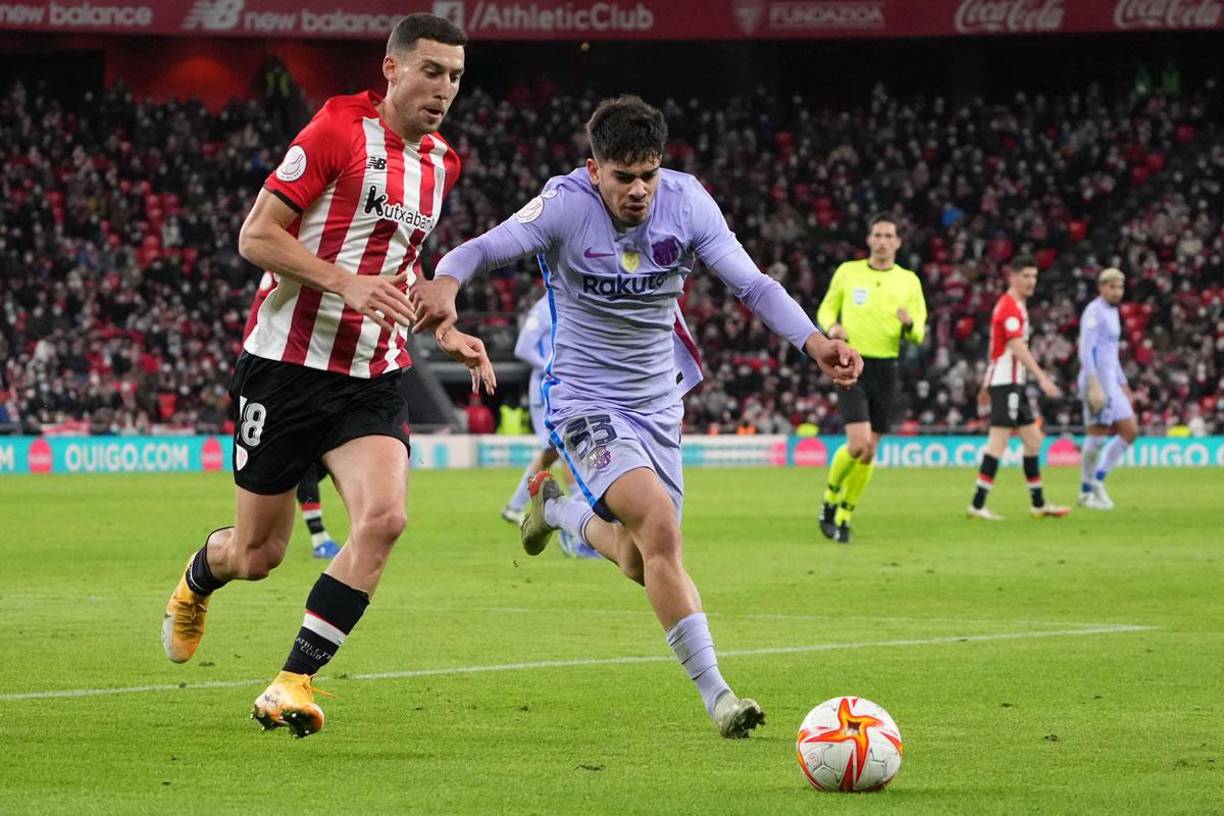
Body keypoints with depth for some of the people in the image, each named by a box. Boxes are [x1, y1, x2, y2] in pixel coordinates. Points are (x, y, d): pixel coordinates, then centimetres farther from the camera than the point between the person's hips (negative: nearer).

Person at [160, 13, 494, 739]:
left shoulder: (441, 162, 10)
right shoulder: (338, 130, -12)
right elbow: (256, 237, -13)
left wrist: (446, 332, 14)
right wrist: (345, 280, -24)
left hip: (375, 377, 5)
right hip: (287, 366, -5)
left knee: (383, 517, -21)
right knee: (257, 554, 5)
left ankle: (295, 681, -12)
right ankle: (197, 580, 44)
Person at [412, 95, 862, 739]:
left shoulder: (687, 203, -9)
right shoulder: (565, 207, -18)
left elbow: (753, 285, -12)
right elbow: (482, 249, -26)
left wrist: (815, 342, -27)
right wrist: (446, 283, -50)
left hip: (657, 401, 5)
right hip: (584, 400, -5)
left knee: (642, 562, 14)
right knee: (659, 522, -26)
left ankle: (555, 507, 48)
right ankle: (715, 693, -22)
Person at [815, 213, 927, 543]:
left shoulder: (909, 281, 7)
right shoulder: (847, 272, 4)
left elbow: (918, 336, 6)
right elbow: (826, 308, 15)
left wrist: (909, 324, -18)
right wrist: (831, 325, -8)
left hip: (885, 369, 2)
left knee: (869, 452, 5)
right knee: (858, 443, -18)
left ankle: (844, 516, 21)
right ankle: (831, 497, 9)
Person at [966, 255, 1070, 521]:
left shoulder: (1011, 305, 19)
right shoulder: (1010, 306, -13)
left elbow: (996, 348, 24)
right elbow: (1017, 347, -22)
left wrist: (987, 384, 28)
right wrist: (1042, 378, -26)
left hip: (1013, 384, 10)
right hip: (1007, 382, -10)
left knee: (1033, 440, 12)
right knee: (999, 440, -13)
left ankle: (1038, 504, 17)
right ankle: (977, 504, -15)